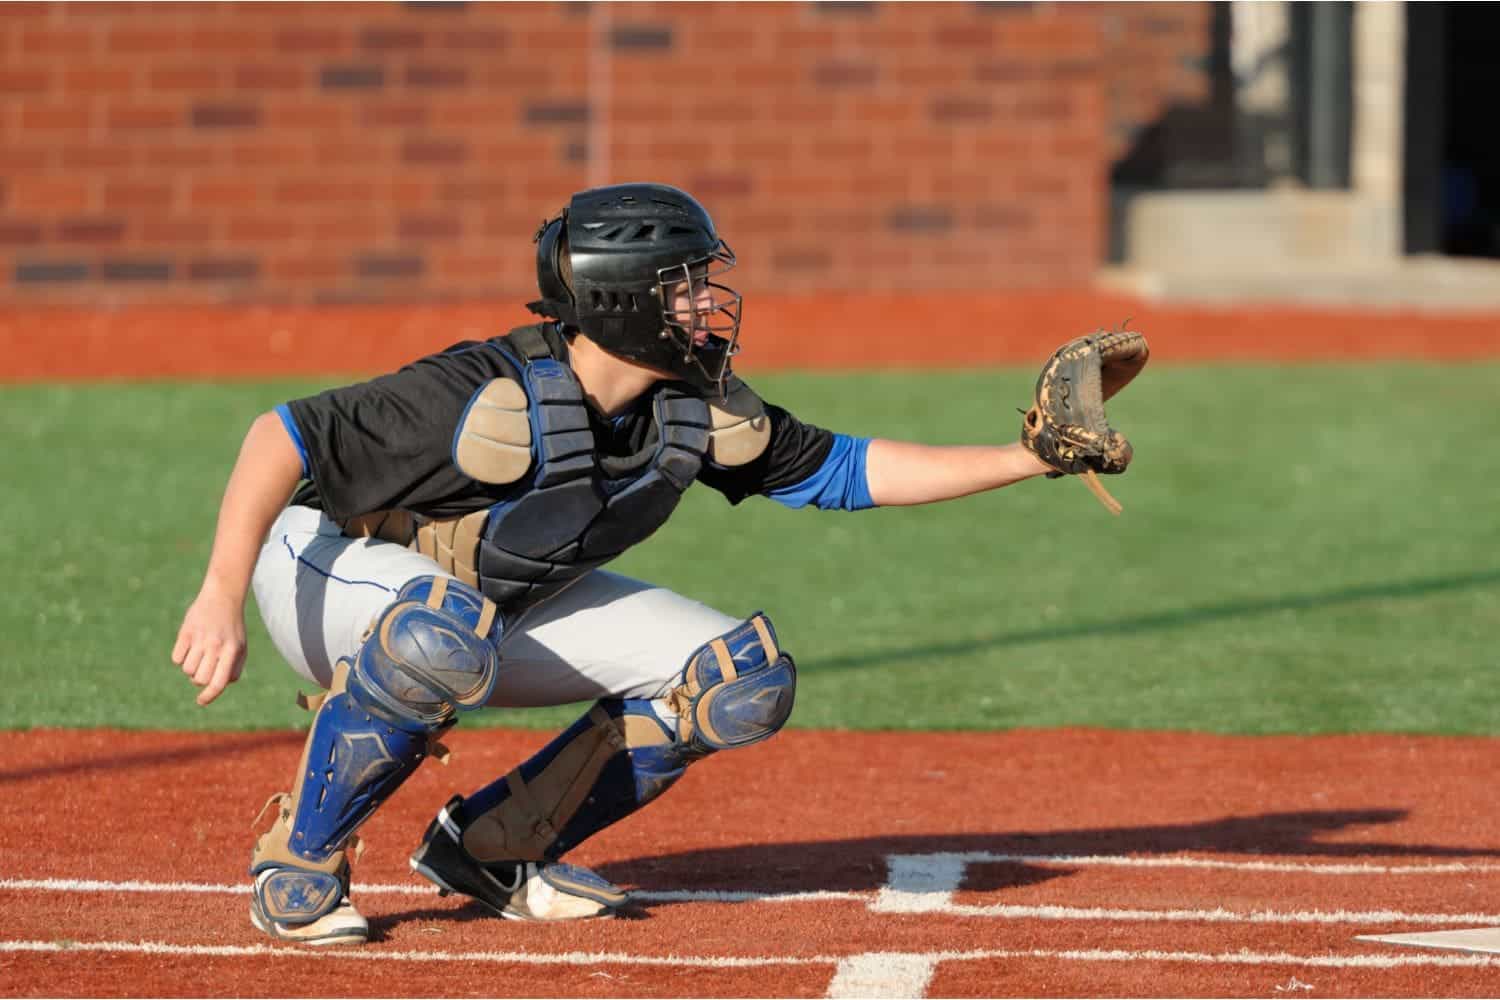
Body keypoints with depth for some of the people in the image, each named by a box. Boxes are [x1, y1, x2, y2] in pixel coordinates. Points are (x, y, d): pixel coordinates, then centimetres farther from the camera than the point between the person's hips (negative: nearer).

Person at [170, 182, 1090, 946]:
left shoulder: (699, 411, -11)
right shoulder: (494, 403, -34)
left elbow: (843, 471, 1)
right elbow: (283, 436, -33)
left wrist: (1027, 460, -6)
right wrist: (222, 599, -43)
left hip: (506, 610, 7)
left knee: (746, 677, -6)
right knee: (444, 632, -44)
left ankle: (495, 849, 4)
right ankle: (299, 865, -21)